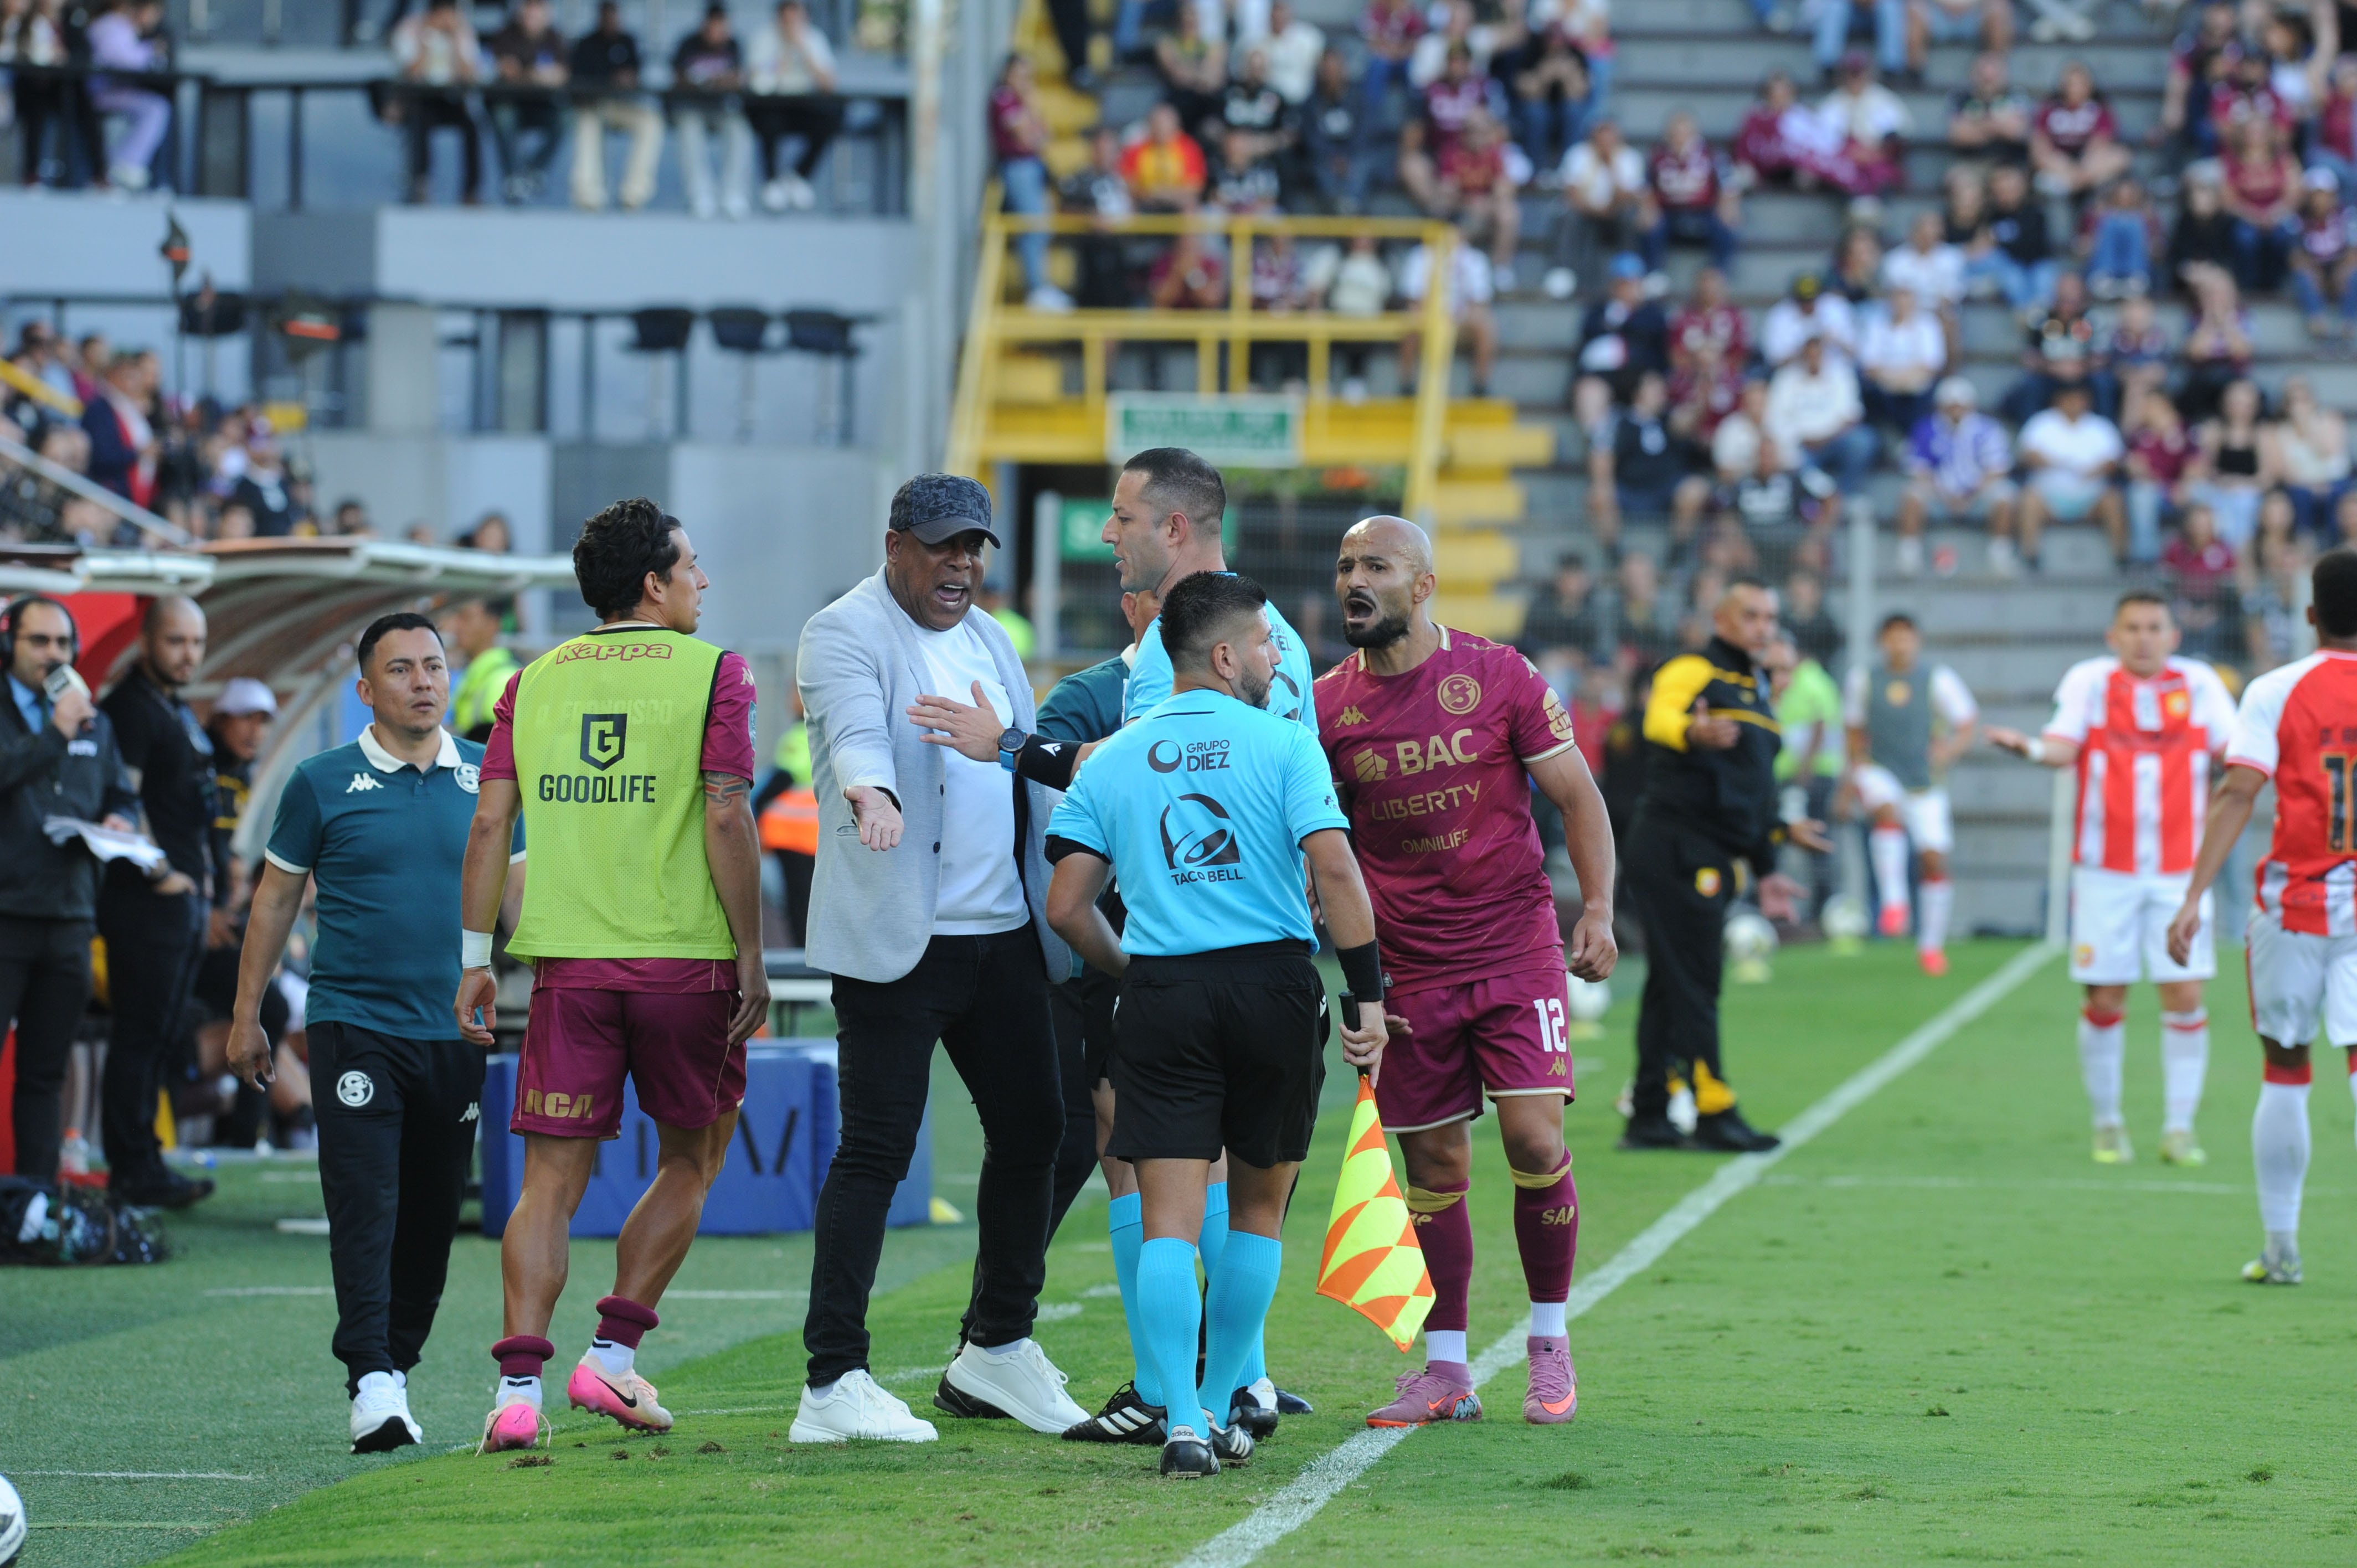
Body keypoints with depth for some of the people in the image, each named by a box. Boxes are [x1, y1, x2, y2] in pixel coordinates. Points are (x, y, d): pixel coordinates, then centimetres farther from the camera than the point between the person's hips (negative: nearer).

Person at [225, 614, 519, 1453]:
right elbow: (276, 899, 7)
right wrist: (247, 1015, 6)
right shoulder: (323, 782, 0)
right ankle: (371, 1384, -19)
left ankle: (399, 1361, 21)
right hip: (353, 1025, -3)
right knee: (365, 1205, -13)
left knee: (433, 1214, 7)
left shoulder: (487, 779, 7)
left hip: (454, 1031, 3)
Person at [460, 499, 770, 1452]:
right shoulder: (712, 675, -2)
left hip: (566, 962, 3)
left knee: (552, 1179, 3)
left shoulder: (533, 683, 9)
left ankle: (518, 1385, -9)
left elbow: (491, 822, 4)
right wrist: (751, 959, -5)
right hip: (685, 957, -3)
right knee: (690, 1160, 16)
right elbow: (727, 818, -10)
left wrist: (475, 958, 9)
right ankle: (613, 1354, 8)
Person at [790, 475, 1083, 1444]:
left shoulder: (991, 643, 18)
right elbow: (856, 731, -27)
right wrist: (870, 792, -47)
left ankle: (997, 1349, 28)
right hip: (895, 940, -8)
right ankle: (833, 1385, -11)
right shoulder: (845, 635, -7)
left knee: (1033, 1130, 11)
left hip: (1005, 935, 8)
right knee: (877, 1147, -10)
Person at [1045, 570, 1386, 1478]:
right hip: (1273, 986, -1)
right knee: (1257, 1208, 15)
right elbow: (1335, 869, -12)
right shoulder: (1283, 744, -1)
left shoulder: (1114, 761, 8)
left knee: (1169, 1222, -1)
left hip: (1162, 994, 1)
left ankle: (1182, 1421, -14)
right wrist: (1368, 996, -8)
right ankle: (1219, 1409, 18)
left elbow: (1066, 907, 4)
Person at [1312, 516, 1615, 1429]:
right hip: (1407, 967, 2)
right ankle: (1446, 1371, 12)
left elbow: (1576, 795, 2)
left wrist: (1598, 908, -8)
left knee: (1535, 1139, -11)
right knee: (1434, 1164, 3)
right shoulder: (1327, 704, 2)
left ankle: (1549, 1344, 7)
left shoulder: (1499, 677, -3)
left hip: (1516, 950, -2)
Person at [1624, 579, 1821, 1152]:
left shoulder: (1756, 691, 22)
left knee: (1674, 985, 10)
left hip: (1710, 862, 9)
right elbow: (1659, 717, -29)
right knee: (1692, 981, -8)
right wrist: (1693, 732, -52)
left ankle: (1649, 1116, 12)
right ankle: (1713, 1112, -8)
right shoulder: (1693, 672, -7)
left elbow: (1756, 790, 29)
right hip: (1676, 849, -9)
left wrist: (1765, 869, 29)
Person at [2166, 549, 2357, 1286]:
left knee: (2284, 1072, 10)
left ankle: (2280, 1248, 14)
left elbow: (2237, 795, -9)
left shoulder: (2276, 692, -3)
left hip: (2295, 903, 0)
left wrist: (2195, 898, -10)